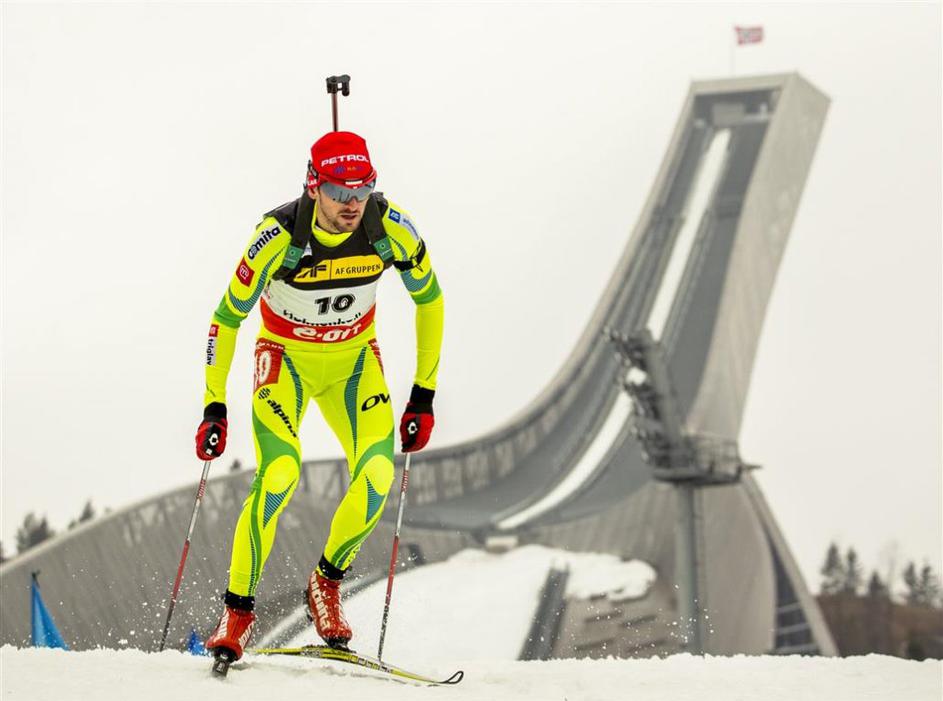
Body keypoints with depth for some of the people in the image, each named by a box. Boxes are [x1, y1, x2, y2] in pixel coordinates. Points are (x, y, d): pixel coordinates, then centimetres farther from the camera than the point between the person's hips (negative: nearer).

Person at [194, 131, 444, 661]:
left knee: (378, 473, -21)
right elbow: (228, 317, -14)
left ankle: (328, 582, 5)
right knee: (280, 473, -26)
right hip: (286, 357, -3)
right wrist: (214, 407, -15)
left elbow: (430, 299, -3)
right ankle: (238, 611, -12)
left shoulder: (393, 229, -20)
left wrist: (424, 394, -3)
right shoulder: (278, 235, -26)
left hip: (354, 360, 3)